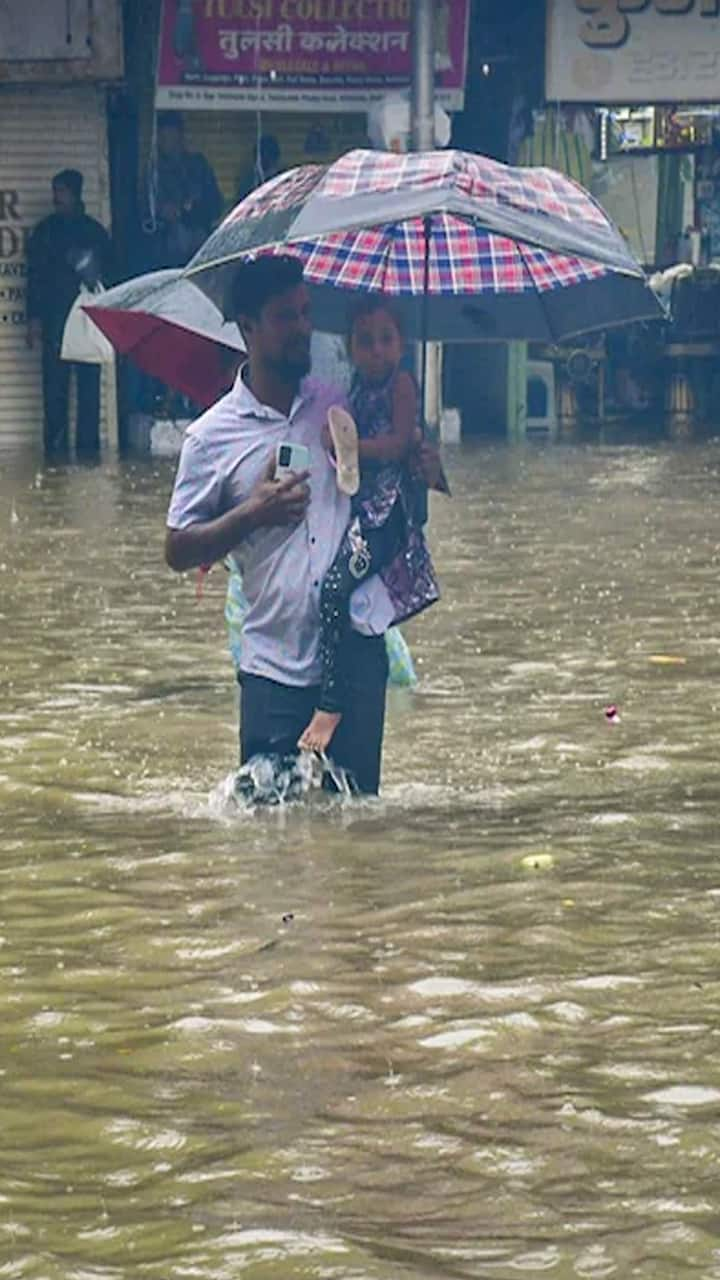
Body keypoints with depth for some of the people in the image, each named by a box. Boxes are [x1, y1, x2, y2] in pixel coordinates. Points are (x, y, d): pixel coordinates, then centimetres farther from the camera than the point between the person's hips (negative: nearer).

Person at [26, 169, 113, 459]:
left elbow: (109, 273, 14)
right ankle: (56, 444, -4)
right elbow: (35, 276, 7)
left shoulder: (95, 231, 12)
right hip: (55, 317, -1)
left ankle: (88, 443, 1)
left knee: (89, 381, -2)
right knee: (55, 383, -6)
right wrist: (35, 318, -2)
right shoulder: (46, 231, 10)